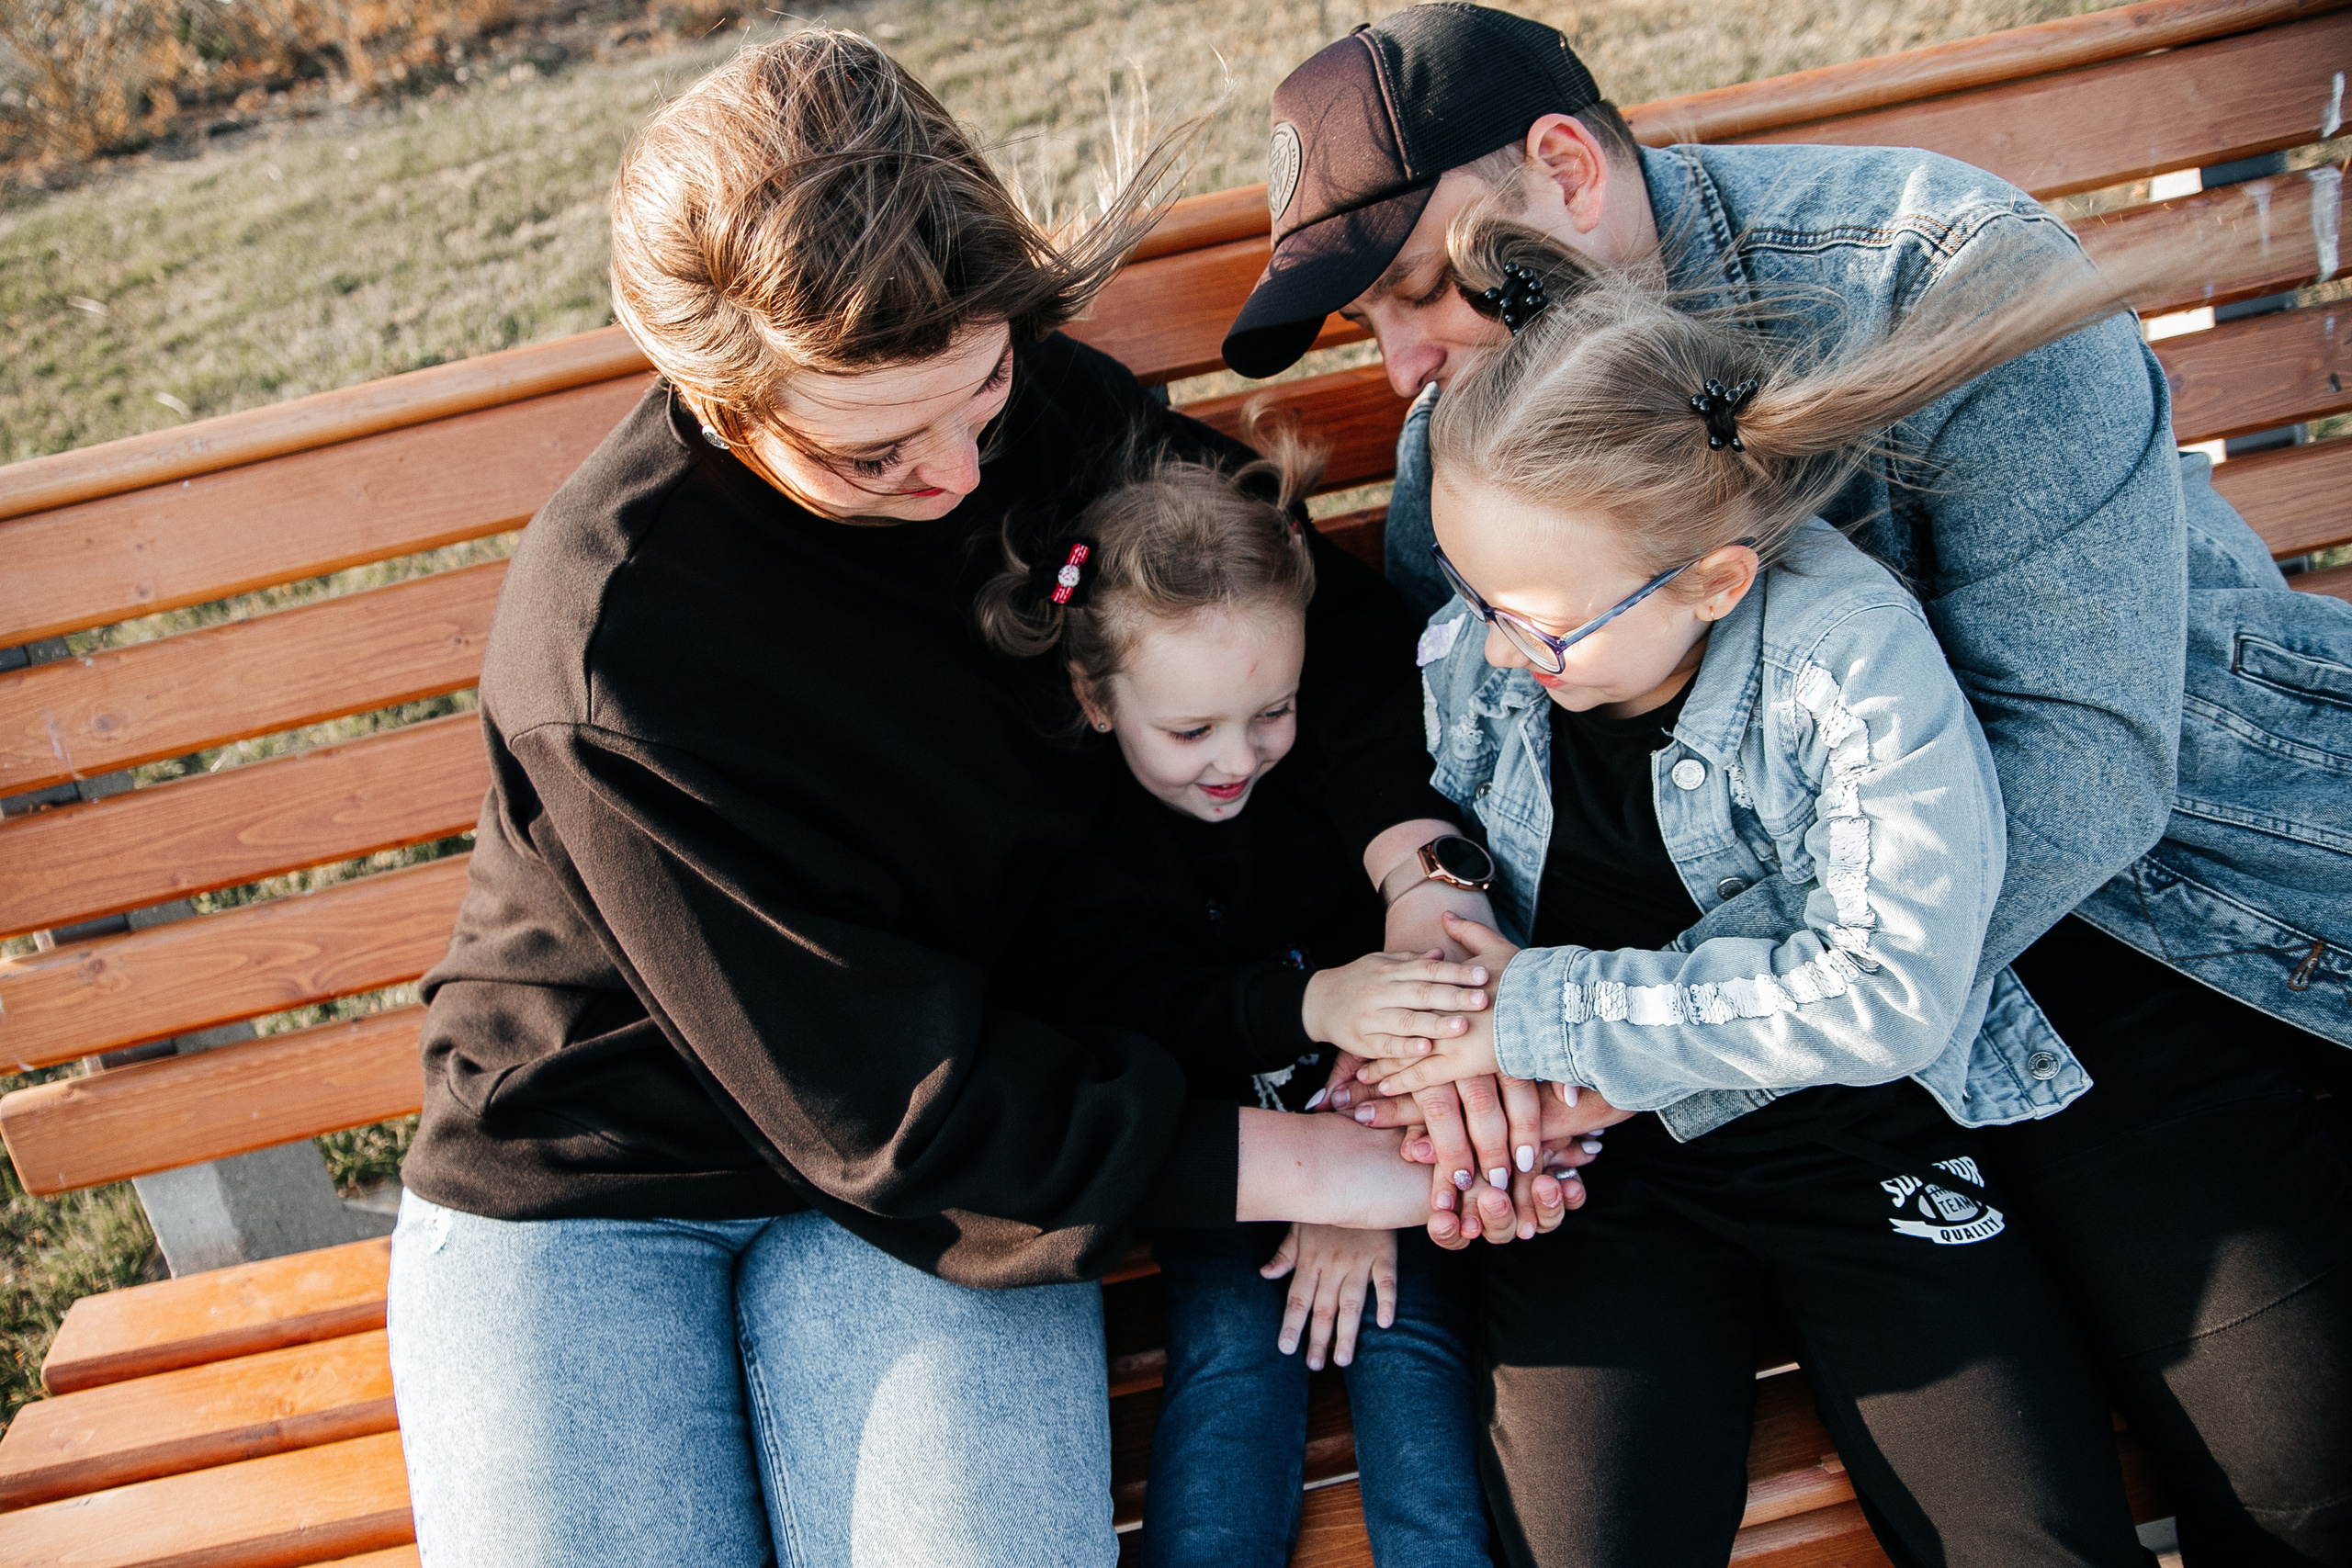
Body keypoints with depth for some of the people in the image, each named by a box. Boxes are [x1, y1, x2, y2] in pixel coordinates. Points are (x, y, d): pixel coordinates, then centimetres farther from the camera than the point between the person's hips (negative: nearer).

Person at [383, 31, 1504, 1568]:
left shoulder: (1048, 408, -10)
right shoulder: (611, 648, -26)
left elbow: (1340, 621, 2)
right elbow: (899, 1111, -23)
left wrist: (1429, 912, -17)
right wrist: (1356, 1170, -20)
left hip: (969, 1136, 3)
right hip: (581, 1173, -2)